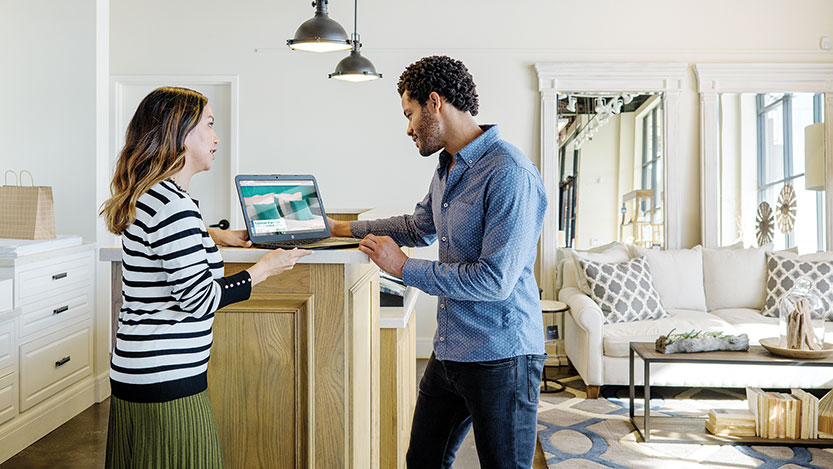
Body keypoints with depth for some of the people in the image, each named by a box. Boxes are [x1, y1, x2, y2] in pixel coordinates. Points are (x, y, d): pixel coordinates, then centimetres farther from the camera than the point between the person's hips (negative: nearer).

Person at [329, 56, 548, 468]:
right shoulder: (447, 170, 11)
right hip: (448, 352, 9)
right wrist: (342, 228, 30)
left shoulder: (509, 174, -20)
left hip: (500, 357, -9)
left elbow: (495, 280, -25)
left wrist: (404, 267, -16)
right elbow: (418, 227, 28)